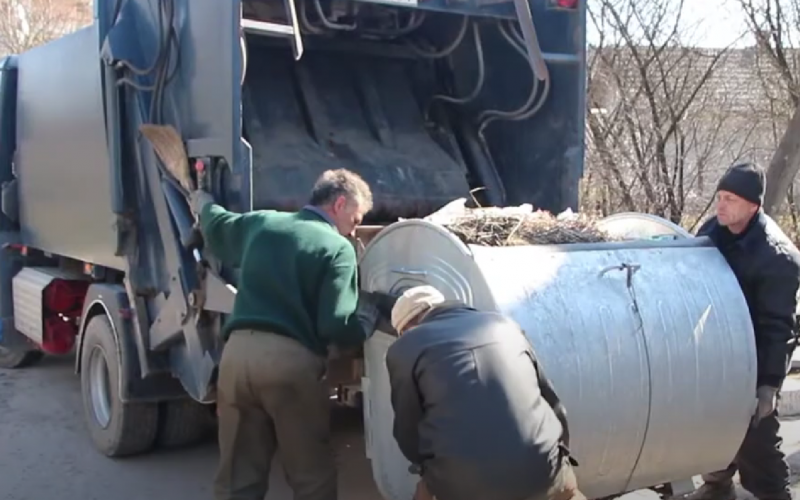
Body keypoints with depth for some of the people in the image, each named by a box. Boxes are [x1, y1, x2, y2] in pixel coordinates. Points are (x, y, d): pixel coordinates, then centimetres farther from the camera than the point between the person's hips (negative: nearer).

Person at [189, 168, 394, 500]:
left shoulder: (260, 223, 15)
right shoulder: (337, 248, -2)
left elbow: (215, 225, 38)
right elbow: (339, 328, -11)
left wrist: (203, 204, 60)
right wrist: (370, 309, 9)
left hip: (238, 352, 5)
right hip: (292, 360, -5)